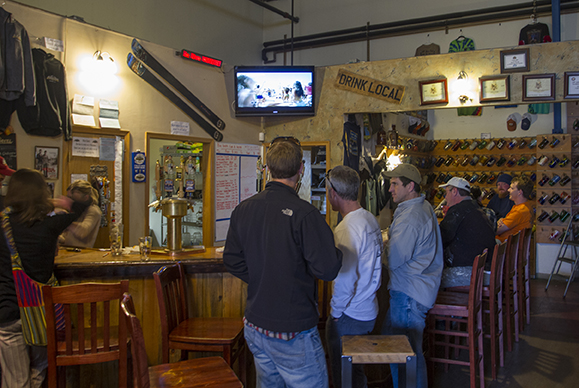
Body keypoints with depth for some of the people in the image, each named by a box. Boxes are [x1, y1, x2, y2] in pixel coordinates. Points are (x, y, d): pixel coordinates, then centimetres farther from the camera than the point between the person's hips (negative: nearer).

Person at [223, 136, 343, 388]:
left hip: (254, 325, 7)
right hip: (293, 331, -7)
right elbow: (328, 269, -21)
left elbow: (232, 260, 8)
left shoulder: (243, 209, 0)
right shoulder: (304, 213, -21)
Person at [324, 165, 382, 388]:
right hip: (369, 311, 9)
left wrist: (335, 312, -12)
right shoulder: (370, 219, 6)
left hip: (350, 317, -9)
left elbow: (345, 280, -25)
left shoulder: (347, 228, -22)